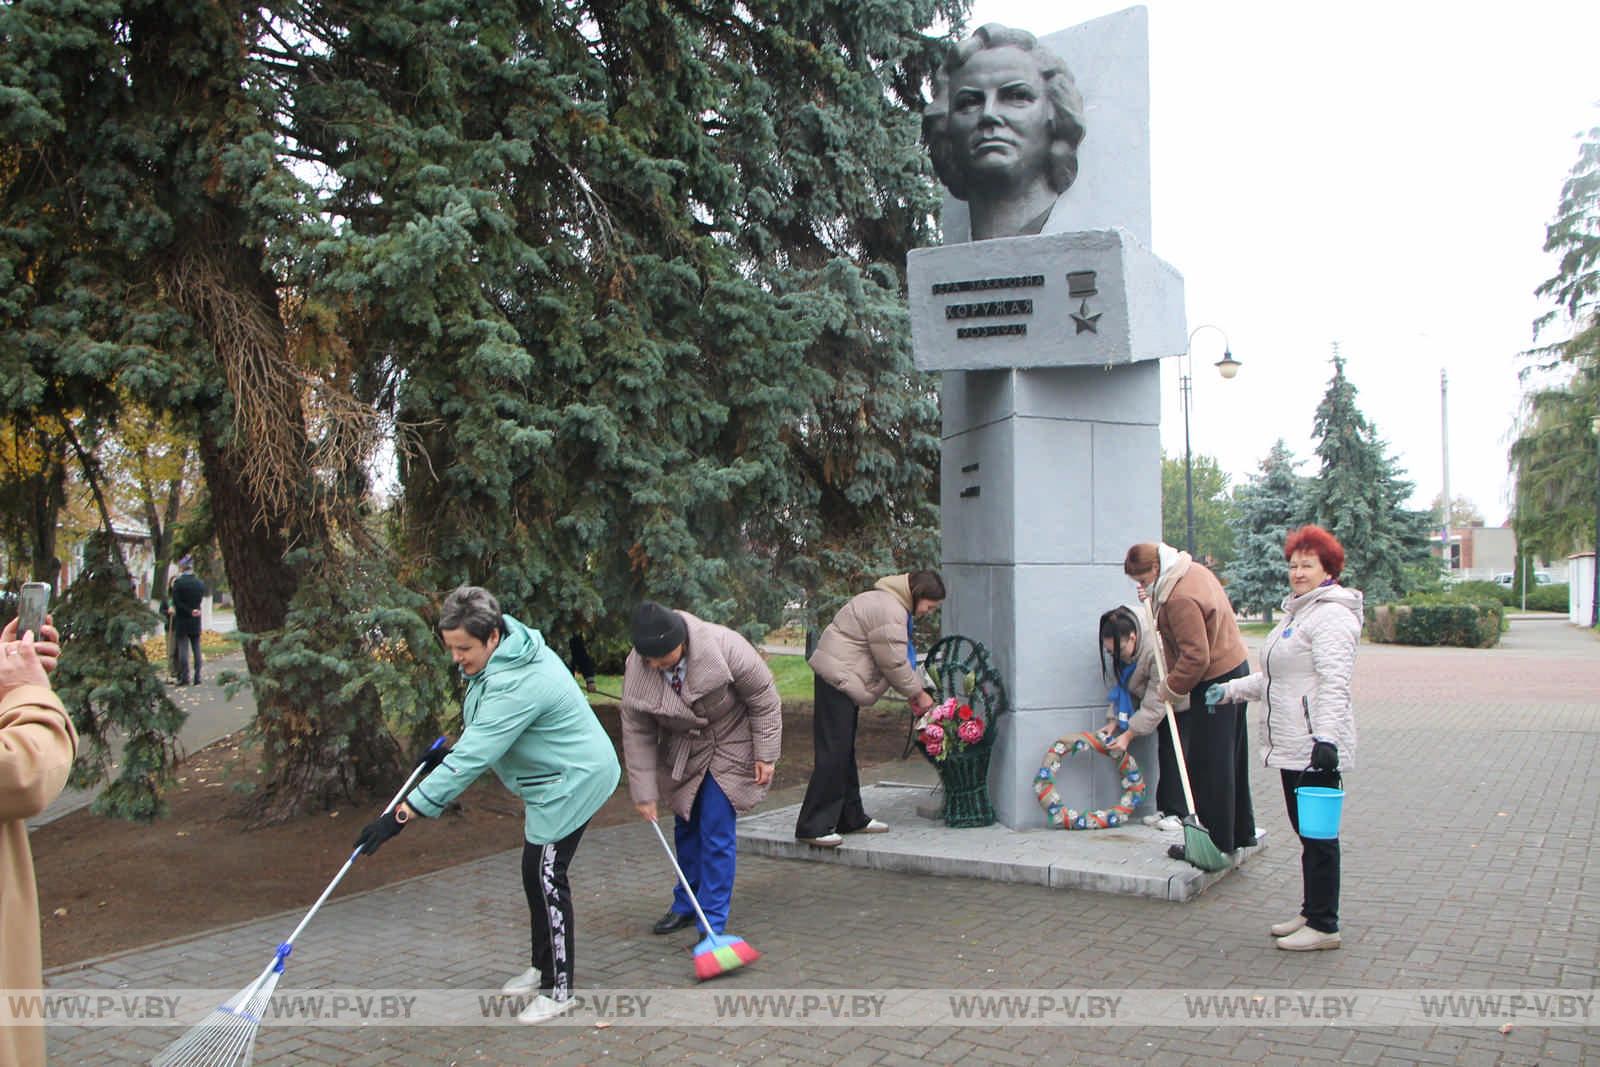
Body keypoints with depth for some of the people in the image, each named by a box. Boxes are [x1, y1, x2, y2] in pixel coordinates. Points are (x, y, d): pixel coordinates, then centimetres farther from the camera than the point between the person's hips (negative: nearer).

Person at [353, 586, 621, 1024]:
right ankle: (544, 967, 34)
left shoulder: (516, 684, -33)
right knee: (535, 873, 18)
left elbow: (472, 759, -36)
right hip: (551, 778, 11)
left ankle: (558, 989, 8)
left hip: (572, 782, -11)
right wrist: (453, 752, 8)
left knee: (545, 876, -5)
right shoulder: (506, 651, -2)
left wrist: (403, 813, -36)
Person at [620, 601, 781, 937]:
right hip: (682, 754, 4)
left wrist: (766, 755, -15)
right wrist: (644, 792, -11)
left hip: (729, 748, -4)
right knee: (686, 827, 15)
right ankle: (686, 905, 34)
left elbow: (764, 698, -18)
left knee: (717, 832, -9)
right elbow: (637, 733, -12)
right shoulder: (636, 667, -21)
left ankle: (713, 921, 1)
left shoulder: (724, 646, -32)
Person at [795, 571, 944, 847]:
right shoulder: (889, 611, -19)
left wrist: (912, 693, 12)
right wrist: (918, 693, -4)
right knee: (833, 754, -11)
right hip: (838, 679, -11)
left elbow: (898, 657, 19)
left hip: (842, 679, 11)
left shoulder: (891, 603, 16)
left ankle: (851, 818, 25)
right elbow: (894, 662, -17)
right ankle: (813, 827, -9)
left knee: (845, 752, 16)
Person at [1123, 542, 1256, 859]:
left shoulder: (1181, 599, -25)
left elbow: (1196, 657, -27)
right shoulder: (1193, 570, 6)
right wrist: (1153, 597, 10)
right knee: (1231, 759, 19)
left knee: (1208, 766, -4)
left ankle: (1214, 845, 2)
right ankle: (1240, 833, 30)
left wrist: (1170, 689, -14)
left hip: (1215, 682, -11)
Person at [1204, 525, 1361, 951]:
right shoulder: (1296, 612, 20)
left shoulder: (1331, 614, -13)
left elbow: (1333, 683, -23)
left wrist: (1326, 737, -31)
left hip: (1315, 747, -10)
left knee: (1318, 833, -3)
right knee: (1305, 831, 16)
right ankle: (1311, 913, 25)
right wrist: (1231, 689, 24)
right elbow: (1273, 678, 29)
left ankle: (1323, 926, 5)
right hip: (1290, 745, 10)